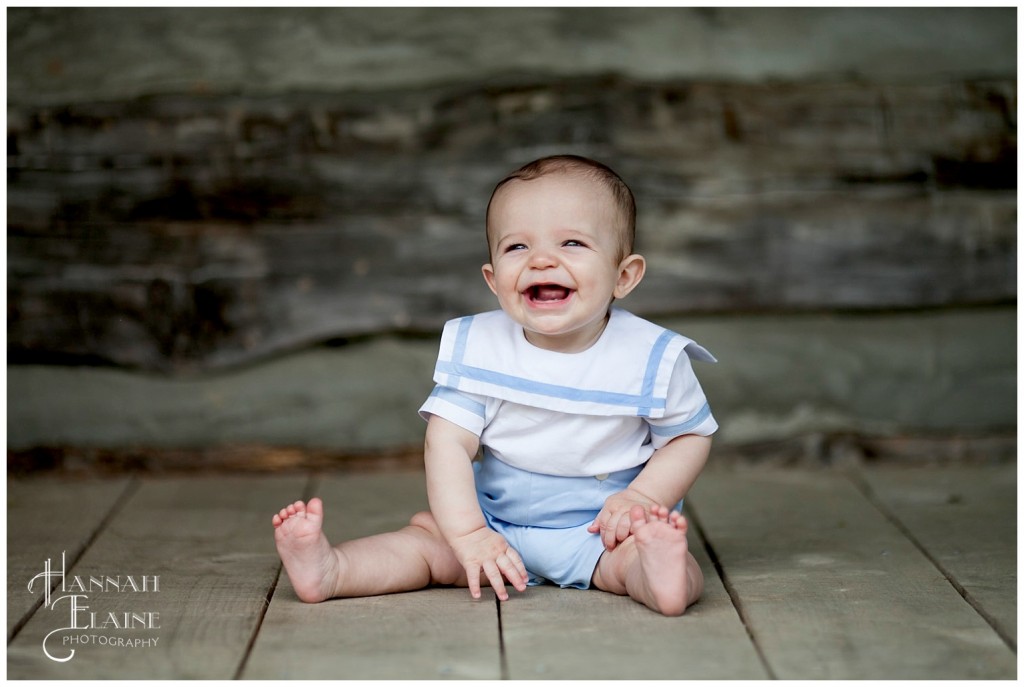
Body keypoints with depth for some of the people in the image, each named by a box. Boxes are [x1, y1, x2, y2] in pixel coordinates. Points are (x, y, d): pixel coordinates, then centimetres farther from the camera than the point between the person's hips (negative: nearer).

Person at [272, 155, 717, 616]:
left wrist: (644, 497, -17)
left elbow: (691, 436, 0)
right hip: (498, 521, 2)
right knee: (425, 532, -16)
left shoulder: (651, 357, -12)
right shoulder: (477, 347, -10)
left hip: (601, 530, -2)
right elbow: (448, 440, -13)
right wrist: (469, 535, -25)